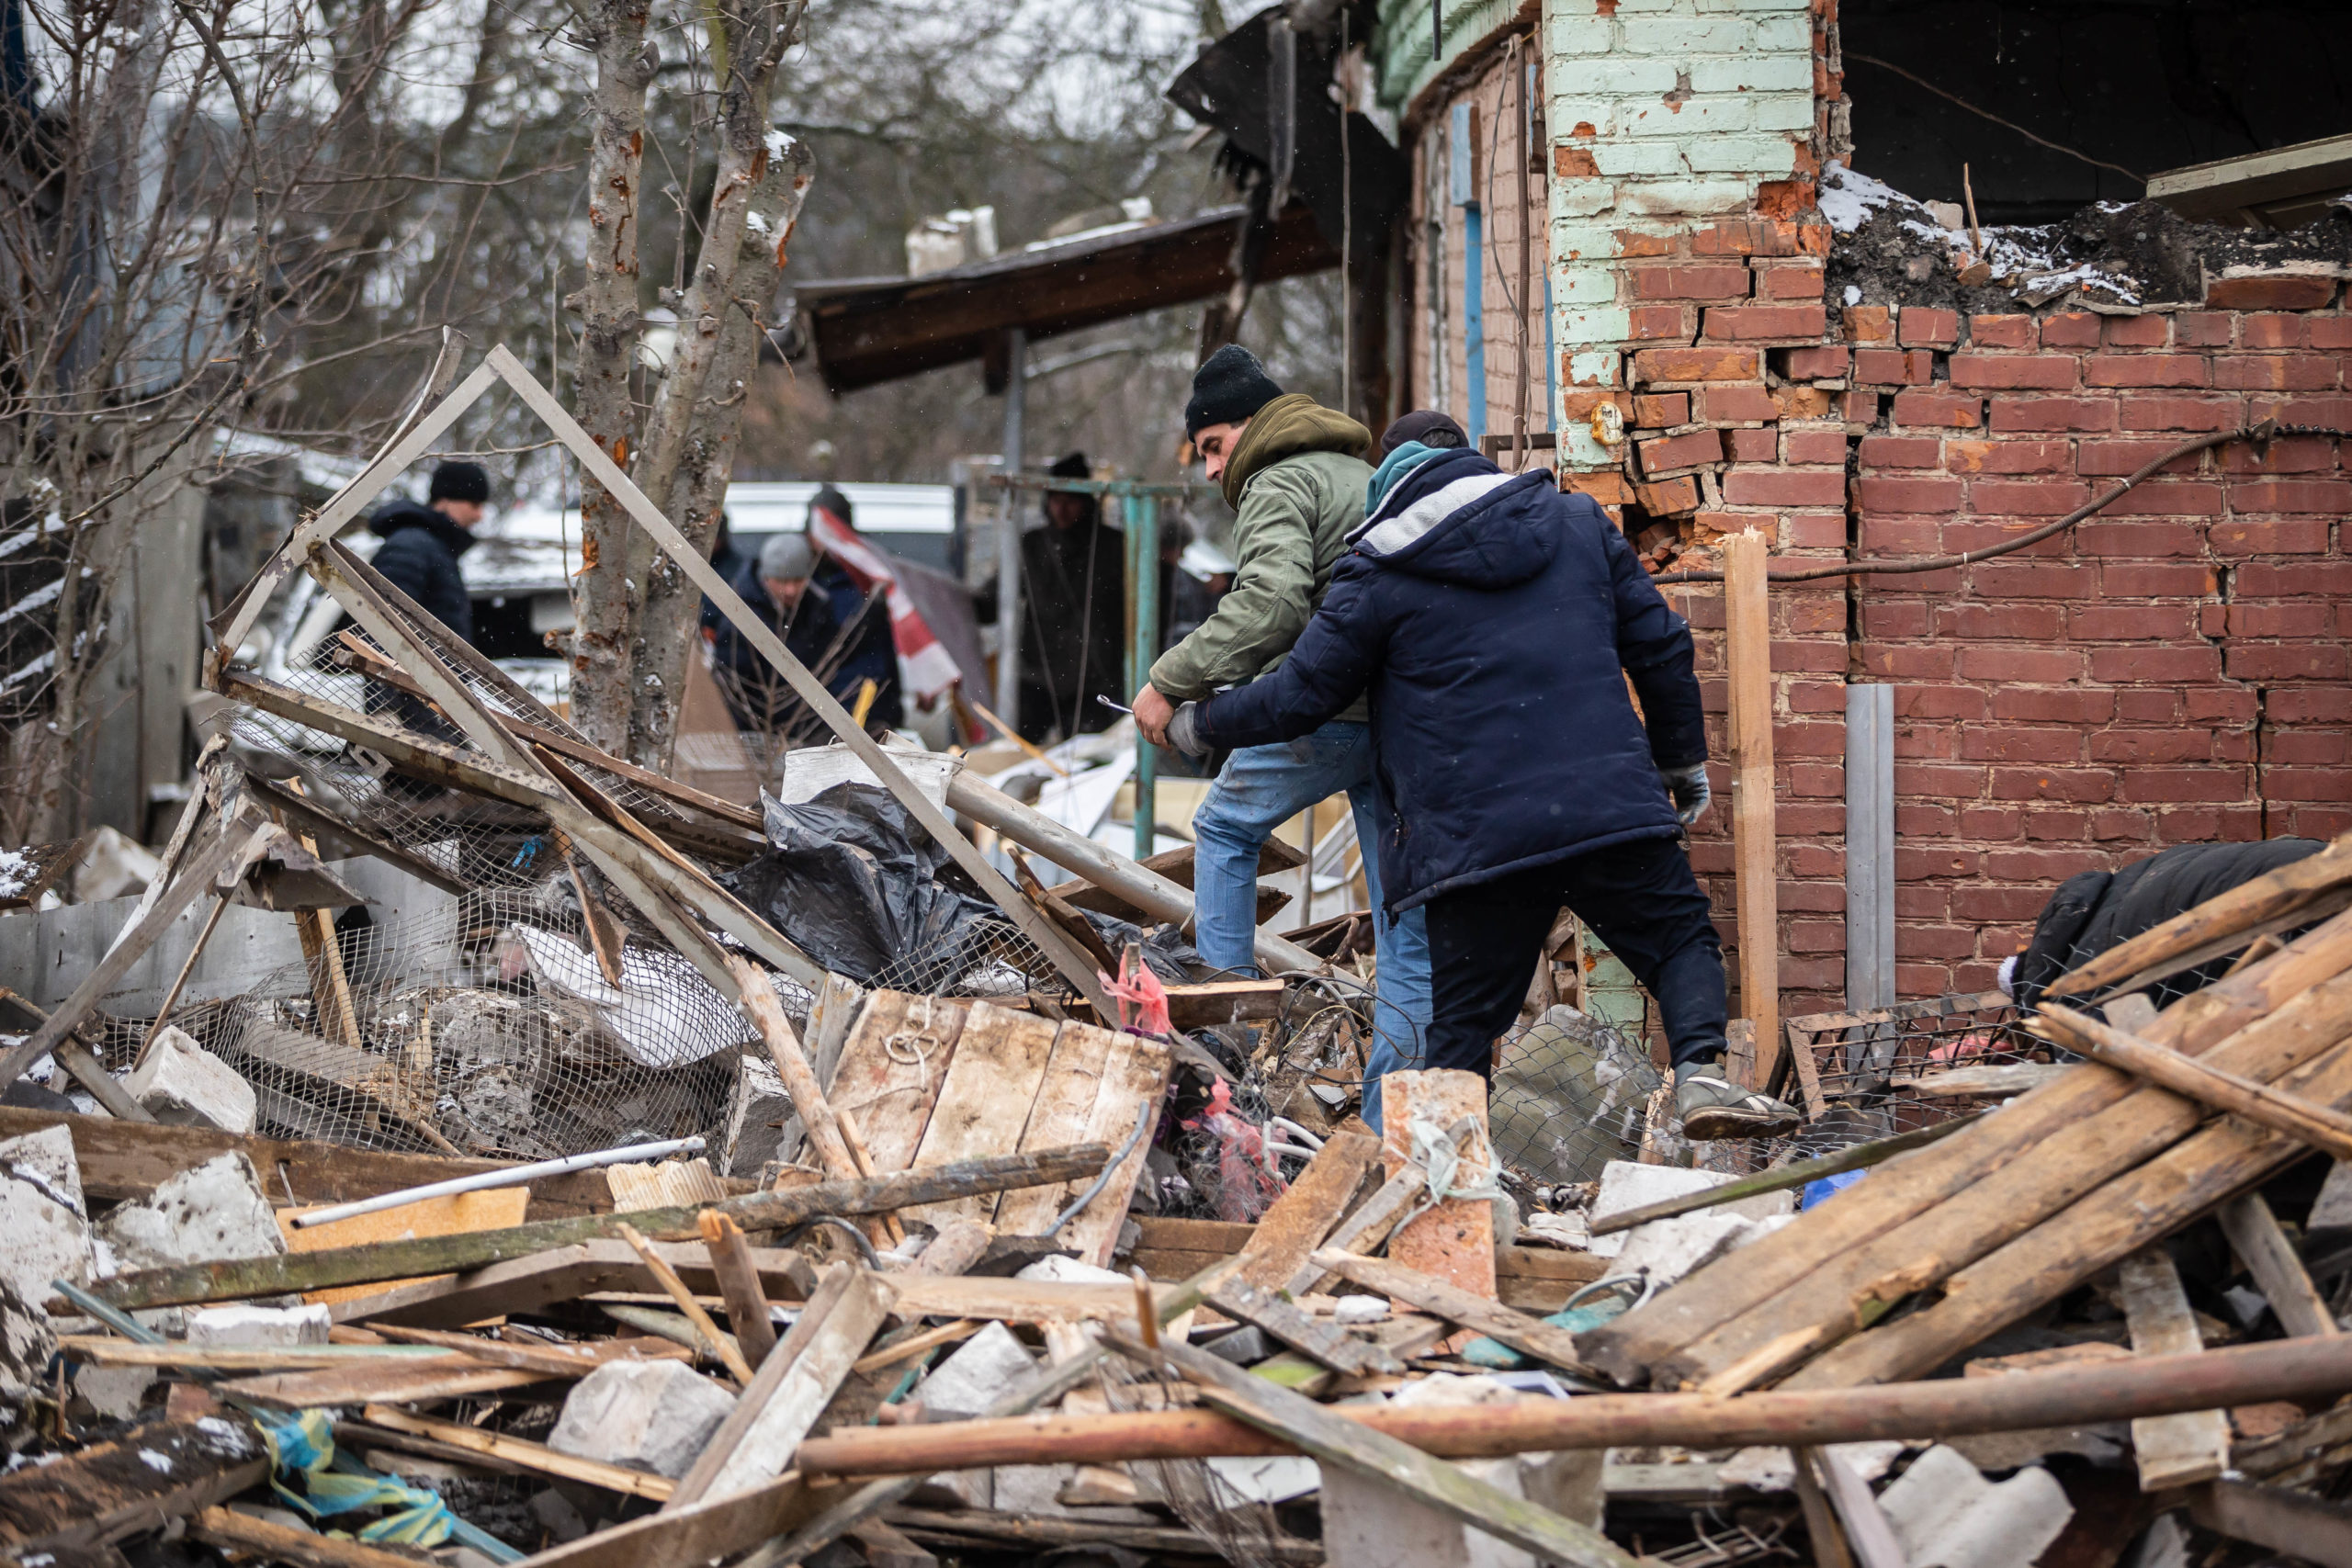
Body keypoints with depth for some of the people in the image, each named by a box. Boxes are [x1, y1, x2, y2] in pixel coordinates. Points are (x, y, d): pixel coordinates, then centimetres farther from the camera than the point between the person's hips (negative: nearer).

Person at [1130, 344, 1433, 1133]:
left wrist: (1172, 682, -17)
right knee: (1409, 935, 6)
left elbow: (1271, 604, -19)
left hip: (1331, 709, -8)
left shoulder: (1279, 484, -1)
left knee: (1225, 826, 18)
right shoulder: (1364, 477, 29)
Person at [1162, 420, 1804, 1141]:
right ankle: (1701, 1071, -11)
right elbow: (1660, 646, 16)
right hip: (1608, 804, 1)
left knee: (1464, 1019, 7)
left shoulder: (1380, 573, 6)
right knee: (1682, 939, 12)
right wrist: (1682, 758, 28)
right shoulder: (1579, 523, 15)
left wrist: (1200, 723, 25)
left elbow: (1302, 693, 9)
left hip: (1473, 832, -1)